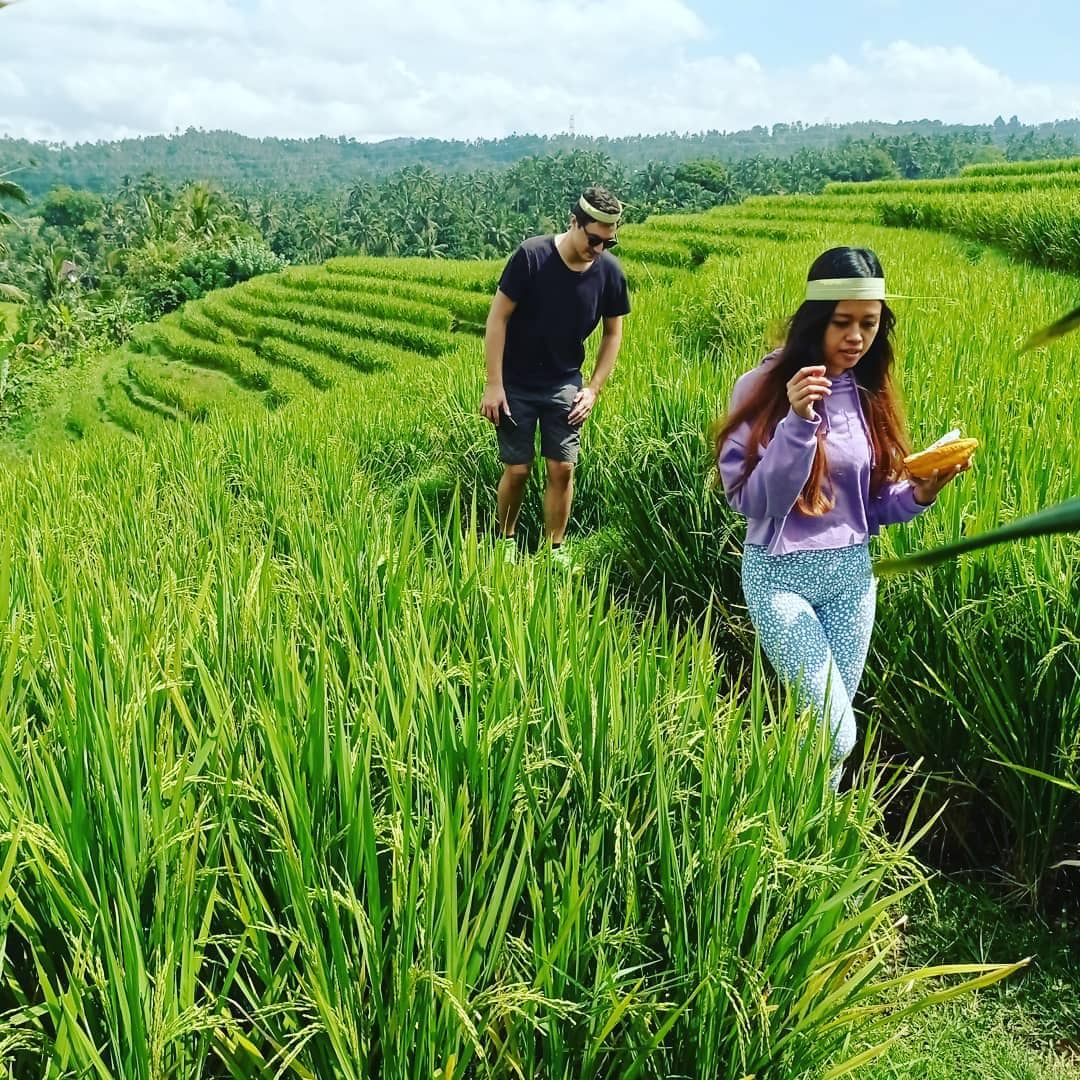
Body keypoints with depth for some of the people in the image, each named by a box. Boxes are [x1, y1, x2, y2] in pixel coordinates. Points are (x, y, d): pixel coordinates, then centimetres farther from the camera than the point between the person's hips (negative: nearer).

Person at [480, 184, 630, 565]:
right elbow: (498, 317, -13)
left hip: (564, 386, 3)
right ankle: (506, 542, 24)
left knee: (562, 469, -1)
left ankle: (555, 549, 14)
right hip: (516, 385, -2)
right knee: (517, 470, 1)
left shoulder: (610, 272, -9)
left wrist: (593, 389, -1)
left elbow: (613, 333, 5)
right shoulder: (532, 256, -20)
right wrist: (493, 384, -14)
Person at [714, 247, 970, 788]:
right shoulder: (763, 388, -13)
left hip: (852, 572, 5)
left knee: (822, 724, 13)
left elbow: (875, 504, 8)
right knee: (834, 733, -10)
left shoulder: (871, 393, 3)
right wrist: (797, 421, -29)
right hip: (780, 575, -5)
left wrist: (919, 493, -13)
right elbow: (753, 501, -18)